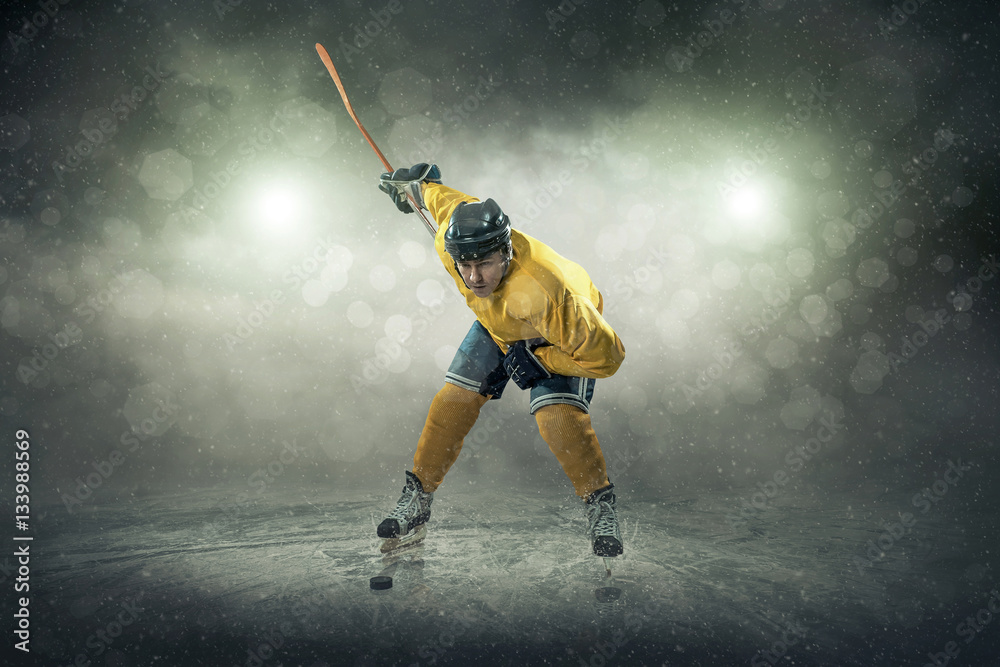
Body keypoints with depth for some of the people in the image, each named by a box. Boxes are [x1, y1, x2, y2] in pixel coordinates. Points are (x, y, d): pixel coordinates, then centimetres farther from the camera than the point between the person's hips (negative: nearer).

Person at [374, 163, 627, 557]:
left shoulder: (543, 291, -46)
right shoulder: (448, 243, -30)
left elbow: (606, 355, -35)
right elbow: (442, 195, -5)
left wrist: (537, 359, -31)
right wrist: (414, 184, 15)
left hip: (570, 327, -5)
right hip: (497, 324, 5)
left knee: (556, 412, -26)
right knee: (455, 399, -6)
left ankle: (601, 507, -6)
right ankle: (418, 496, 11)